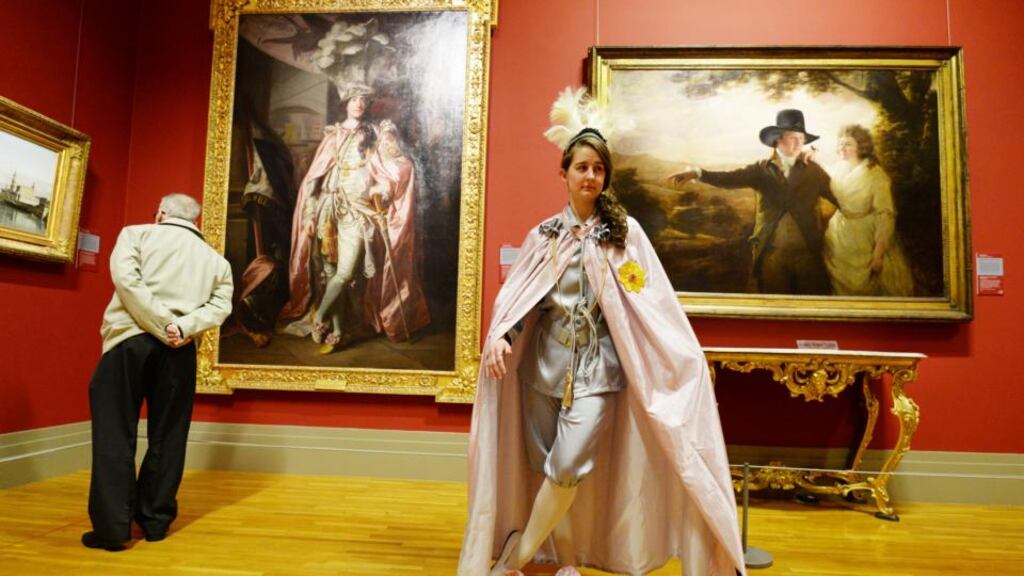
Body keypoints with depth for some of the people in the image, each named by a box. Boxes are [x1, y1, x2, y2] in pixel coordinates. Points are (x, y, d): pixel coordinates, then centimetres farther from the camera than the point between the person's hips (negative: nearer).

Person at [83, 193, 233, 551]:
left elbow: (126, 279, -9)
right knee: (167, 436, 10)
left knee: (115, 432, 3)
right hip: (181, 351, 3)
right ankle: (155, 521, 17)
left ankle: (112, 527, 3)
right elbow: (221, 305, 1)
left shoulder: (136, 234, 9)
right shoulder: (215, 259, 17)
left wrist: (164, 328, -12)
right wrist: (184, 329, -11)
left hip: (130, 340, -2)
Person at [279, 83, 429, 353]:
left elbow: (401, 166, 0)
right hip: (330, 210, 2)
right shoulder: (332, 136, 15)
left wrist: (380, 188, -13)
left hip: (357, 211, -2)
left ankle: (318, 317, 2)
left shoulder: (376, 134, 10)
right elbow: (314, 176, 11)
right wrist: (311, 214, 4)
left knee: (345, 272, -15)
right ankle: (338, 331, 7)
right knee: (331, 271, 0)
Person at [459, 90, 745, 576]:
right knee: (550, 469, 8)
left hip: (597, 365, -2)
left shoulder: (625, 231, 2)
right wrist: (500, 336, -14)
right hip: (544, 361, 2)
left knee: (570, 466, -13)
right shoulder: (543, 234, 7)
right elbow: (517, 295, 4)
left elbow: (652, 301, -1)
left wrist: (686, 358, -7)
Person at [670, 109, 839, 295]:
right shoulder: (762, 170, 3)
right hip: (772, 253, 0)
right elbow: (730, 178, -12)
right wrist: (696, 173, -28)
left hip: (808, 252, 1)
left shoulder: (813, 170, 6)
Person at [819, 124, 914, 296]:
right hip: (837, 248, 4)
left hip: (864, 251, -4)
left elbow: (885, 216, -15)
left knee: (866, 292, 10)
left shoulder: (876, 176, -13)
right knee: (842, 291, 14)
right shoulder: (835, 171, 3)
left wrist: (878, 255, -20)